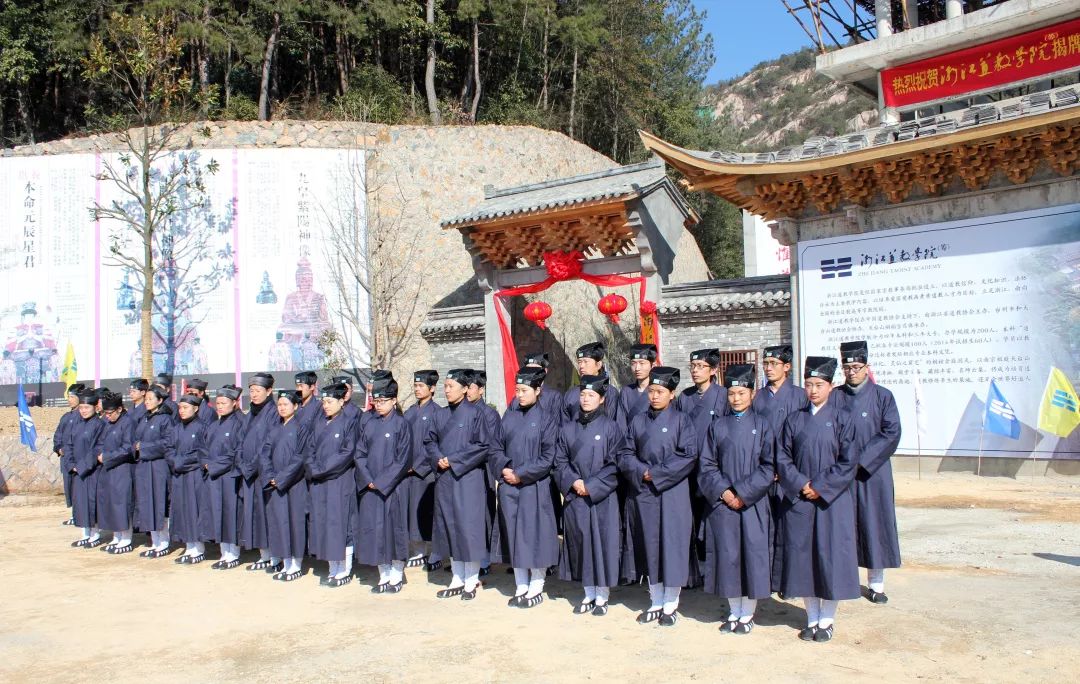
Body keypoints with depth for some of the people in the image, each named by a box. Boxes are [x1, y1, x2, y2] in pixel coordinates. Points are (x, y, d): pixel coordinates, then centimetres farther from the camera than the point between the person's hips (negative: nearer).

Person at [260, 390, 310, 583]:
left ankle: (296, 565, 6)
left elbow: (300, 457, -11)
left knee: (294, 520, -2)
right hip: (274, 483, 6)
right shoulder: (273, 427, 11)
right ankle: (284, 563, 15)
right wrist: (269, 476, -6)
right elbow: (264, 452, 7)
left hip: (294, 482, -6)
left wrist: (282, 477, -14)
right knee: (277, 520, 7)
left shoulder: (301, 428, -5)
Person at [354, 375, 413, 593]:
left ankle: (397, 576, 12)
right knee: (374, 530, 6)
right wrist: (368, 479, -5)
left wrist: (382, 481, -13)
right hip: (371, 487, 5)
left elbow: (403, 459, -10)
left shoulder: (401, 423, -5)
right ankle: (384, 576, 17)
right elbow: (359, 453, 9)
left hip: (393, 487, -5)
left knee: (394, 528, 0)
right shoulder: (370, 424, 10)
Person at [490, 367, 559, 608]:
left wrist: (521, 474, -12)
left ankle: (536, 588, 12)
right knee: (513, 535, 8)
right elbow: (496, 446, 11)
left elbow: (548, 457, -8)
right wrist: (503, 469, -6)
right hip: (509, 487, 5)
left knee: (534, 534, 0)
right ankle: (521, 587, 19)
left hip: (534, 486, -4)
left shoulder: (547, 419, -4)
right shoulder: (509, 417, 9)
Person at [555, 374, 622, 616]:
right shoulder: (567, 429, 8)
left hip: (602, 498, -3)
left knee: (602, 543, 0)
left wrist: (591, 486, -13)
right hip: (575, 498, 3)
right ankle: (589, 595, 19)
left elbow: (615, 464, -6)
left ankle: (602, 597, 12)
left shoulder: (611, 428, -2)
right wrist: (573, 482, -10)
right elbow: (560, 461, 8)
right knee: (580, 543, 7)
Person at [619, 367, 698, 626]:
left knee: (672, 545, 0)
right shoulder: (638, 421, 10)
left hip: (672, 494, -4)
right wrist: (642, 472, -11)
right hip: (643, 493, 4)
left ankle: (670, 605, 12)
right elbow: (625, 454, 8)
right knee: (649, 548, 9)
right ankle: (655, 603, 20)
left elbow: (689, 456, -10)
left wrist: (656, 474, -12)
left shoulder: (681, 420, -1)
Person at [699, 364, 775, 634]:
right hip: (721, 502, 2)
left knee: (752, 554, 0)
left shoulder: (761, 424, 2)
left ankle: (747, 614, 14)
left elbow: (768, 465, -3)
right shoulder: (717, 426, 7)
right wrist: (723, 491, -9)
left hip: (753, 502, -2)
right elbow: (706, 465, 4)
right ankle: (734, 612, 18)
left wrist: (744, 493, -11)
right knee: (727, 555, 4)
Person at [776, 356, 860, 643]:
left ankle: (826, 621, 13)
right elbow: (782, 458, 4)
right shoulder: (794, 420, 7)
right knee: (802, 555, 5)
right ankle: (812, 618, 18)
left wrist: (821, 487, -12)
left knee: (830, 555, 0)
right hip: (799, 500, 3)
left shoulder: (840, 420, -1)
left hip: (832, 499, -2)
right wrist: (800, 484, -10)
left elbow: (847, 462, -6)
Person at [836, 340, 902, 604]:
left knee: (874, 524, 3)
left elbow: (892, 433, -8)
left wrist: (862, 461, -14)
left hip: (872, 472, -1)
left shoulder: (883, 396, -1)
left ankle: (876, 583, 13)